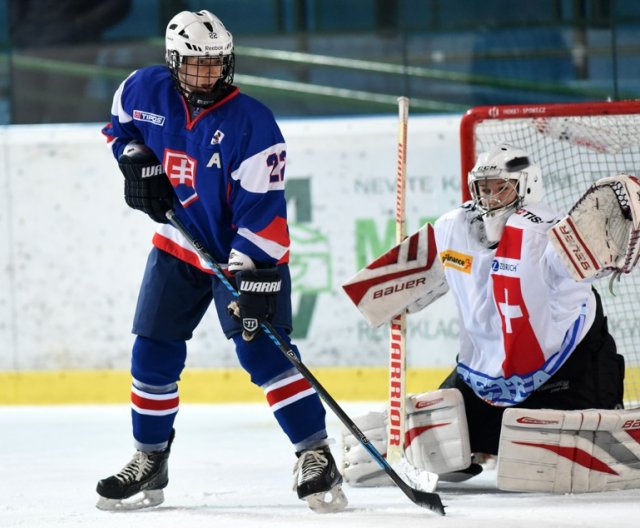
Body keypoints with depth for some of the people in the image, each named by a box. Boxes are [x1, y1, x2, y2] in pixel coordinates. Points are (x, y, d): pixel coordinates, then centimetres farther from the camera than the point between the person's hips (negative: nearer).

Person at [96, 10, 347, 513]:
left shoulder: (252, 123, -23)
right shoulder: (146, 91, -8)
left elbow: (262, 207, -25)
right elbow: (119, 124, 15)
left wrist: (253, 273, -32)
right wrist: (136, 161, -4)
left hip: (247, 252, -5)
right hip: (179, 245, 5)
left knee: (263, 350, -16)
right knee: (154, 353, 4)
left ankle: (315, 457, -13)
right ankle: (149, 462, 19)